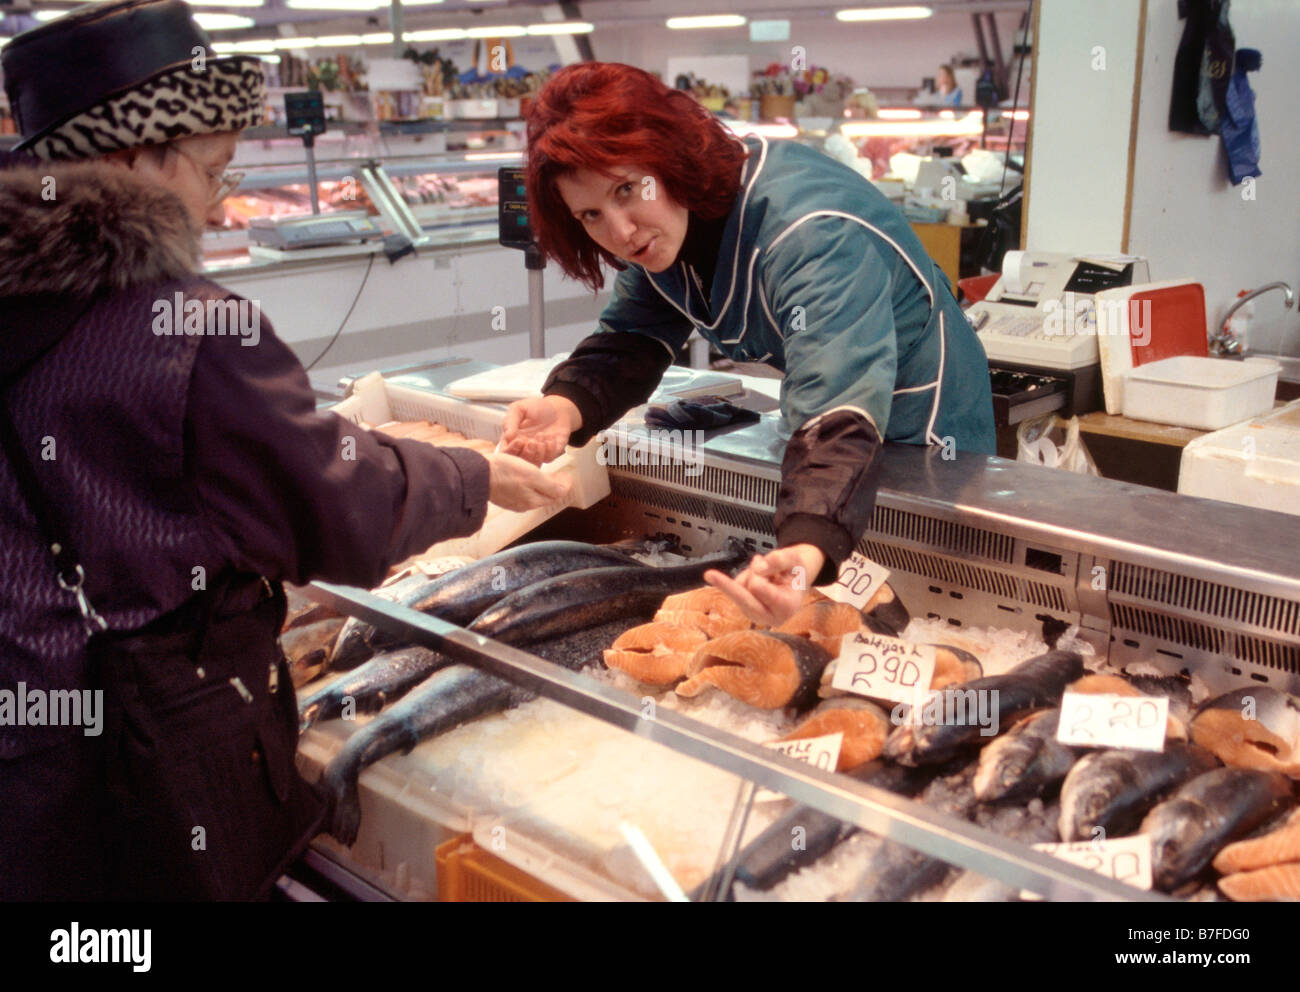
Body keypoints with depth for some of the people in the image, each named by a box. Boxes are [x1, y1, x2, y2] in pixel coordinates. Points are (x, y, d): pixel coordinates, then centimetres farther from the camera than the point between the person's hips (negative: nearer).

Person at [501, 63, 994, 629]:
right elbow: (629, 343, -9)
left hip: (916, 430, -7)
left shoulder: (809, 233, -37)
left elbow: (841, 414, -48)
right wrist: (565, 406, -32)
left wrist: (808, 550, -66)